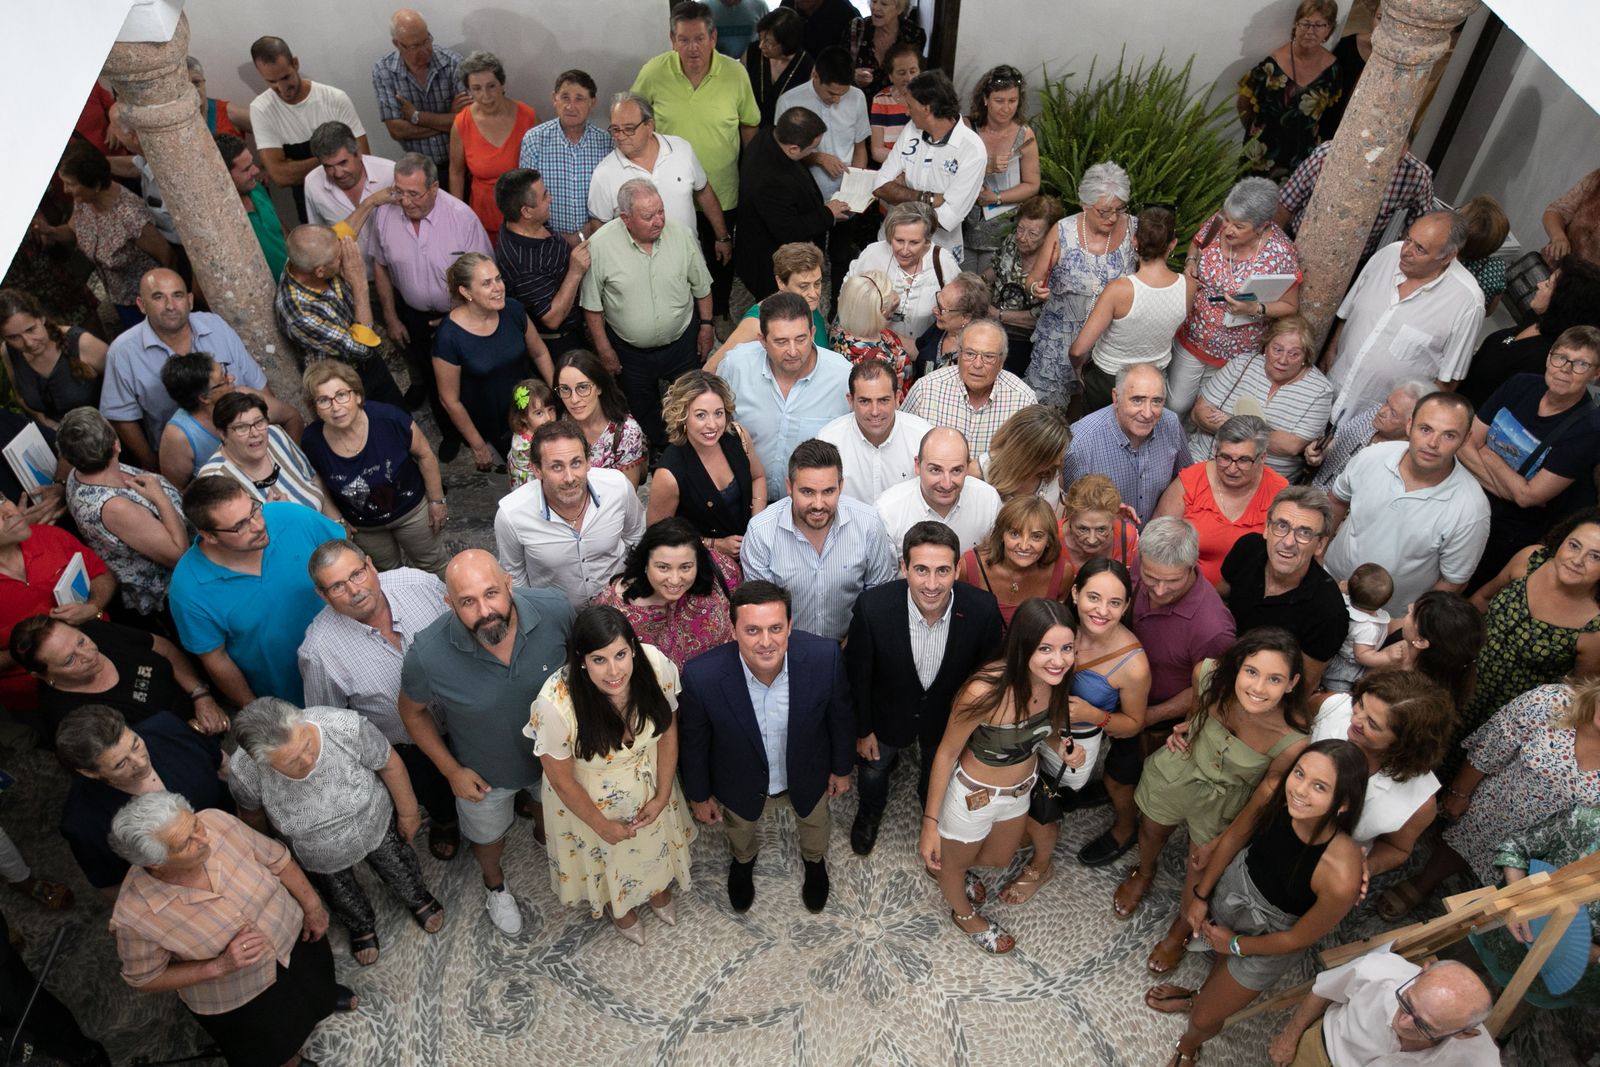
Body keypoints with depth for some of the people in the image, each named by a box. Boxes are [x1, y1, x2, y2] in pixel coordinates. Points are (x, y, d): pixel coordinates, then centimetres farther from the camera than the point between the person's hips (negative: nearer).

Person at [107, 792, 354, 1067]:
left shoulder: (218, 822, -31)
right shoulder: (136, 914, -35)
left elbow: (278, 859, -13)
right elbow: (145, 979, -17)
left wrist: (313, 906, -6)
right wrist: (219, 966, -29)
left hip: (295, 935, 3)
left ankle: (326, 993, 69)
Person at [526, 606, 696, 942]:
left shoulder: (656, 665, -32)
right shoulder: (556, 704, -39)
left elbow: (668, 731, -11)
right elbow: (562, 779, -21)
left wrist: (662, 795, -6)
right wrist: (602, 825, -8)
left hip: (648, 781, 3)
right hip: (589, 797, -2)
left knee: (656, 839, 31)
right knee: (605, 854, 28)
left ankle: (658, 885, 67)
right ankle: (617, 903, 64)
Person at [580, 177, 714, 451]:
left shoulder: (681, 236, -14)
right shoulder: (600, 245, -20)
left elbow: (701, 287, 1)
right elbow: (592, 305, -10)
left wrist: (706, 325, 4)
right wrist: (604, 349, -6)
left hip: (683, 341, 1)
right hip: (631, 351, -1)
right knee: (643, 410, 20)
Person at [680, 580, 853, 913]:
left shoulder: (824, 656, -35)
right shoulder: (702, 675, -37)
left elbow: (840, 715, -13)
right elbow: (693, 741, -16)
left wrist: (841, 767, 1)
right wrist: (699, 795, -2)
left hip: (808, 777, 1)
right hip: (742, 785, 0)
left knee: (815, 825, 33)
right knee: (740, 832, 34)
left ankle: (815, 861, 70)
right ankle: (743, 861, 70)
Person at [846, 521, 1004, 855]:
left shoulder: (983, 608, -33)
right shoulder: (872, 606, -36)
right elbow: (857, 673, -18)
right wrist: (862, 730, -6)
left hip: (948, 715, 1)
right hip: (887, 713, 0)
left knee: (938, 778, 30)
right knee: (873, 770, 30)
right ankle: (869, 814, 66)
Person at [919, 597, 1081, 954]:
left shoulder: (1055, 680, -22)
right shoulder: (985, 691, -39)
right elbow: (946, 754, -23)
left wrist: (1063, 747, -16)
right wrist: (930, 824, -16)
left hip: (1021, 787, 5)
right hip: (974, 795, -5)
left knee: (999, 858, 34)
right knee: (954, 863, 28)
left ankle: (944, 868, 65)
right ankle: (965, 915, 62)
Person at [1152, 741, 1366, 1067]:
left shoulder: (1341, 877, -42)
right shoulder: (1278, 796, -30)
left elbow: (1299, 938, -22)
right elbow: (1235, 837, -8)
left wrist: (1236, 944, -7)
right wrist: (1201, 895, 2)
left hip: (1267, 941, -2)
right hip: (1234, 884, 3)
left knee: (1204, 1020, 20)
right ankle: (1202, 996, 69)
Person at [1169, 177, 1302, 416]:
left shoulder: (1281, 254, -24)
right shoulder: (1219, 222, -14)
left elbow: (1290, 306, -11)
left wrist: (1255, 308, -29)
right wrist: (1190, 261, -12)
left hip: (1235, 351, -2)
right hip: (1193, 334, 3)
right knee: (1177, 404, 7)